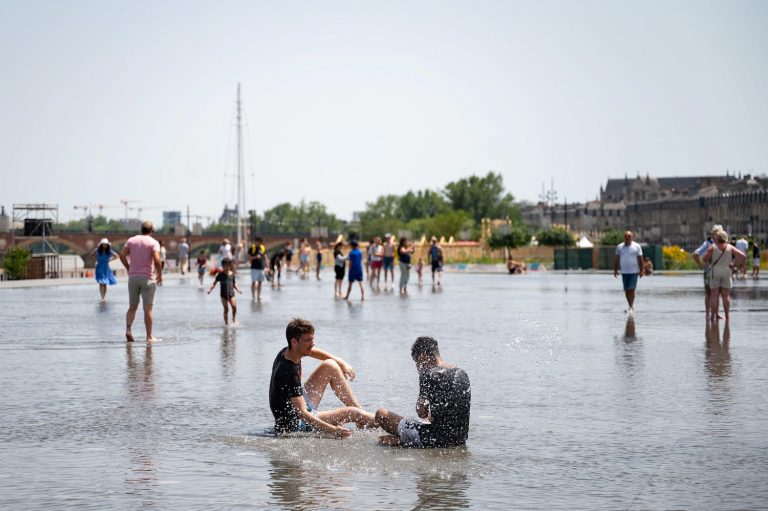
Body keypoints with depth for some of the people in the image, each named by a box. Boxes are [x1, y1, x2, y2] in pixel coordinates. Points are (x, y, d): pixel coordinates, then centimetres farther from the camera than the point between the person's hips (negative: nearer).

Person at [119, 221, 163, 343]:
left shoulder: (131, 240, 7)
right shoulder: (153, 242, -5)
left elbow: (122, 255, -2)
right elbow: (157, 260, -17)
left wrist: (129, 268, 10)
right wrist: (160, 274, -5)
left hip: (133, 277, 3)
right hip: (147, 278, -3)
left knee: (132, 306, 11)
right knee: (148, 308, 1)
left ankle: (128, 329, -9)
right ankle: (149, 336, 3)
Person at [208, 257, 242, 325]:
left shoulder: (232, 274, 6)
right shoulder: (221, 275, -1)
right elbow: (214, 283, 2)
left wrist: (238, 289, 1)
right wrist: (210, 289, -12)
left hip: (231, 294, 1)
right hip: (223, 294, -1)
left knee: (234, 306, -14)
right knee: (226, 309, 0)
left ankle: (234, 320, 4)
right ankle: (226, 323, 10)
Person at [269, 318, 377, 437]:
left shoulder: (287, 352, -5)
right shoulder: (289, 373, -33)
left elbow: (316, 352, 19)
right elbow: (302, 414, -37)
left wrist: (343, 364, 9)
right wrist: (333, 430, -45)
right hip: (293, 426, -10)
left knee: (330, 366, 7)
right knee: (353, 413, -16)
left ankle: (361, 410, 12)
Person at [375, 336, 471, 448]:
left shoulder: (429, 375, -14)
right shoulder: (462, 374, 9)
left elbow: (422, 413, -16)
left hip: (437, 439, -8)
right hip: (461, 440, 8)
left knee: (381, 414, 3)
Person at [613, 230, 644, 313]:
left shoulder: (636, 246, -1)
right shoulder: (619, 247, 7)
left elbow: (640, 259, -1)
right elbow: (616, 259, 11)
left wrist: (641, 270, -6)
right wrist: (615, 270, 7)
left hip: (634, 272, -3)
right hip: (624, 272, 3)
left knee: (631, 289, -12)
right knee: (626, 290, 7)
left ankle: (630, 307, -10)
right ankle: (630, 306, 21)